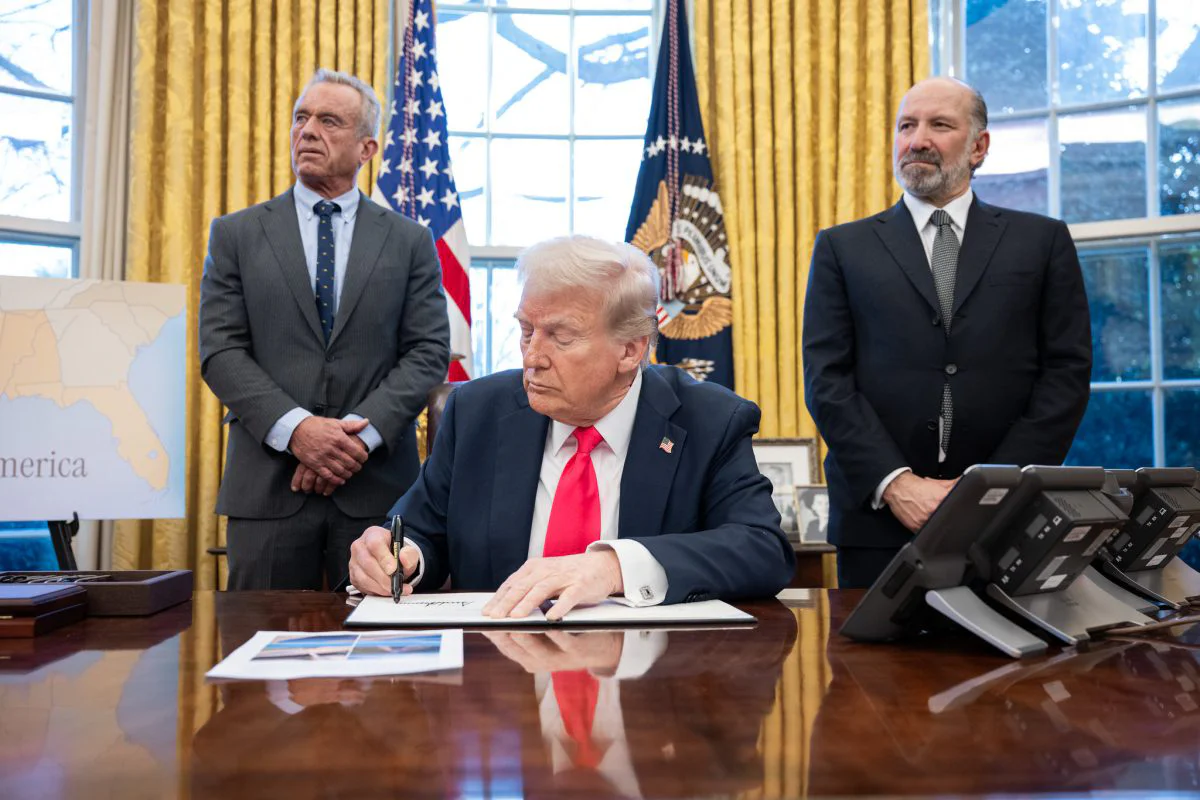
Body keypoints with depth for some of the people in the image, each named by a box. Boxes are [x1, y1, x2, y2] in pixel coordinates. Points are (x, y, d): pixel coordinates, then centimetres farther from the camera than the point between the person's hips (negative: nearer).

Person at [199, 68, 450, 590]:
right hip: (267, 486, 0)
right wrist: (295, 429, -14)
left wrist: (360, 433, -12)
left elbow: (429, 351, 1)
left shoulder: (409, 242, 9)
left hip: (377, 487, 0)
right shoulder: (236, 235, 10)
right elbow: (220, 351, 1)